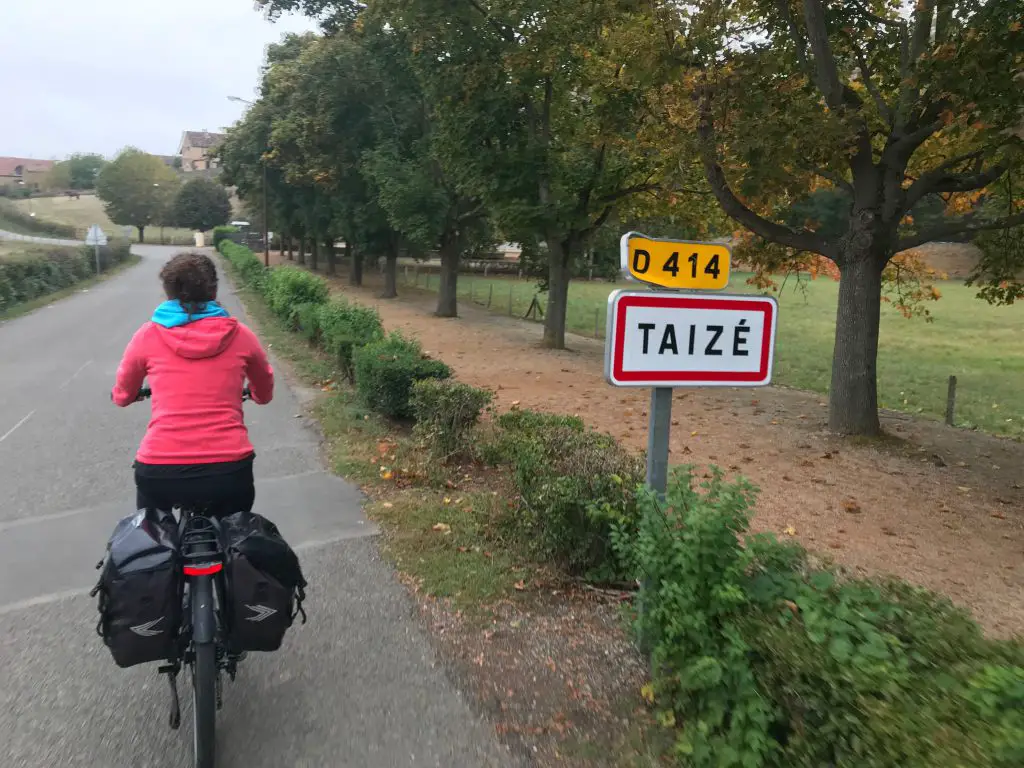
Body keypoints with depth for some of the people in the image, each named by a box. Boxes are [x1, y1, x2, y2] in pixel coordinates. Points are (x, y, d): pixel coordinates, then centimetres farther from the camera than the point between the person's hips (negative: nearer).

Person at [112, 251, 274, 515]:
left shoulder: (148, 335, 2)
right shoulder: (240, 335, 3)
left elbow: (122, 395, 21)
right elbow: (264, 393, 22)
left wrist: (119, 395, 45)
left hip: (159, 469, 0)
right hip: (229, 468, 0)